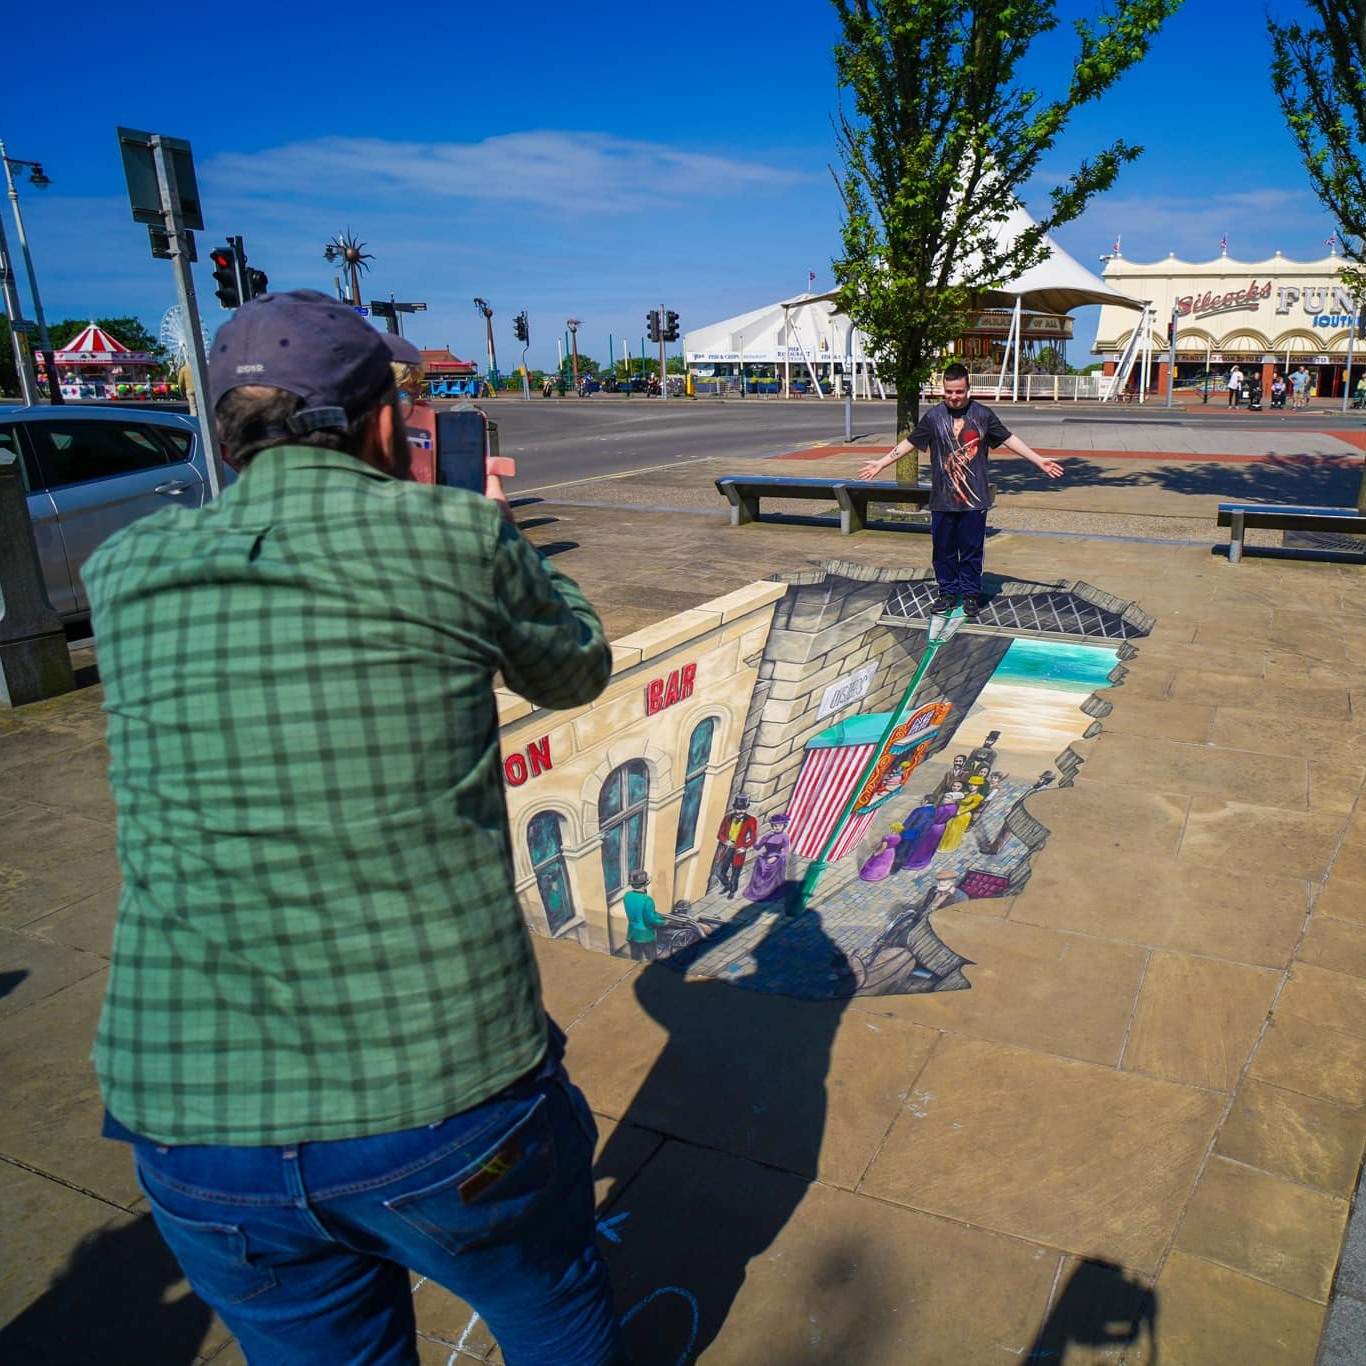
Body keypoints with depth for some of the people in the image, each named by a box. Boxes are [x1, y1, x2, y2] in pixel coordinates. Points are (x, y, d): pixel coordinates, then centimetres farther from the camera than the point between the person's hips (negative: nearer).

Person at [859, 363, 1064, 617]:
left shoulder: (982, 414, 2)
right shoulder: (934, 416, 2)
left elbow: (1009, 440, 9)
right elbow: (910, 443, 10)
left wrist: (1039, 460, 8)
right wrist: (881, 463, 9)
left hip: (974, 499, -1)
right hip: (942, 499, 1)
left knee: (972, 549, 4)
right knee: (944, 549, 7)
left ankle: (971, 593, 16)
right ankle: (947, 592, 21)